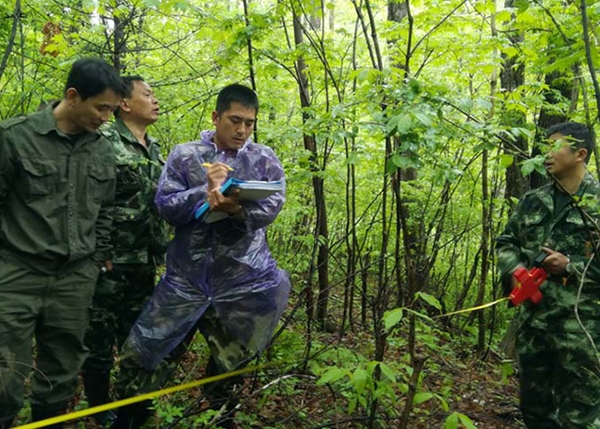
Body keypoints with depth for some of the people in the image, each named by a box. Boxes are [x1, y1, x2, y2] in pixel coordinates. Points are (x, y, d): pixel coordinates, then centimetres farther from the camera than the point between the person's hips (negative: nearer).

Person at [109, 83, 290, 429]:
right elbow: (166, 206, -4)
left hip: (243, 278, 0)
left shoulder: (264, 159, 4)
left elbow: (271, 206, -9)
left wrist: (237, 209, -30)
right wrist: (206, 191, -21)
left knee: (230, 363, 14)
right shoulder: (185, 155, 4)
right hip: (187, 275, 0)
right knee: (143, 357, 6)